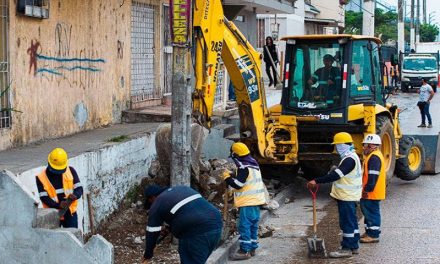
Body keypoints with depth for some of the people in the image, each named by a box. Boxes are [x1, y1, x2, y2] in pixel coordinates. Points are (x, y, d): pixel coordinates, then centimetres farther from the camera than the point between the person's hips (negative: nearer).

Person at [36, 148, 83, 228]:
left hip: (70, 213, 2)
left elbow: (79, 189, 0)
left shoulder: (71, 171, 0)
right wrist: (58, 205, -27)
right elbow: (44, 198, -11)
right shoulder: (41, 178, -8)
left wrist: (75, 195, -24)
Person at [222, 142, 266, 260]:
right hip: (255, 201, 10)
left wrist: (227, 177, -5)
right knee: (253, 225, 14)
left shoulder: (244, 167, -16)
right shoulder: (253, 164, 14)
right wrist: (233, 176, 18)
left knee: (244, 226, -8)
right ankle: (252, 247, 20)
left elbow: (238, 184, -18)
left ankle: (245, 250, -8)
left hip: (248, 202, -10)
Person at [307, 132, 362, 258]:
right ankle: (354, 246, 21)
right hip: (349, 196, 10)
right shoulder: (351, 157, 14)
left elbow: (335, 175, -28)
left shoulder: (349, 159, -20)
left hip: (347, 197, -10)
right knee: (351, 221, 15)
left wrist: (316, 181, -28)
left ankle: (346, 249, -2)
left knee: (347, 222, -5)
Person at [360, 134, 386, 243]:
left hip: (372, 193, -11)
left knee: (372, 212, -5)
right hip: (369, 193, 11)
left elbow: (373, 176, -24)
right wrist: (366, 189, 24)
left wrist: (368, 189, -22)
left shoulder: (374, 157, -20)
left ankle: (373, 235, 0)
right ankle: (369, 231, 28)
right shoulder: (373, 156, 16)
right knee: (368, 211, 18)